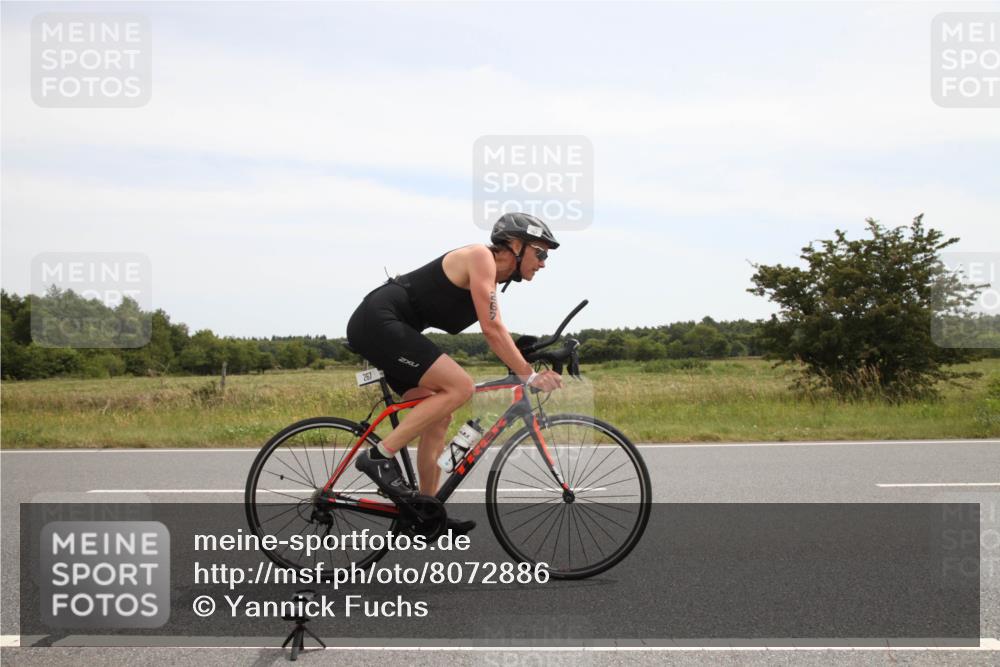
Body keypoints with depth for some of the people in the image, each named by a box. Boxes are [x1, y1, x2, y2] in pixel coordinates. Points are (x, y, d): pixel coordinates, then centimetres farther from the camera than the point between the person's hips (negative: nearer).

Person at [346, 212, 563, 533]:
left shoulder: (491, 278, 18)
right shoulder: (481, 257, -11)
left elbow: (496, 333, 15)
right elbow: (492, 330, -17)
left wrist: (532, 369, 7)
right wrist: (529, 375, -15)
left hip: (383, 328, 10)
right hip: (379, 321, -10)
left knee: (438, 417, 10)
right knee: (459, 387, -19)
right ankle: (380, 456, -14)